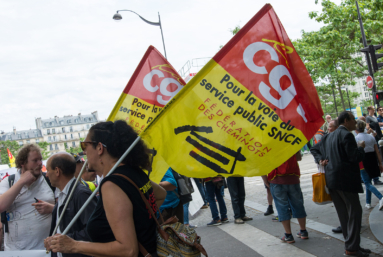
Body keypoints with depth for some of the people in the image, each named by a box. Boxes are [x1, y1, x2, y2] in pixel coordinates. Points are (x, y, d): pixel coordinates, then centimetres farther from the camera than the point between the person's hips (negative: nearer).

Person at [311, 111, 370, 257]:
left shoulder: (329, 136, 17)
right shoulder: (346, 135, -12)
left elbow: (316, 150, 23)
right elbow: (355, 157, -18)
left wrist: (320, 160, 6)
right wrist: (361, 147, 0)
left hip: (331, 179, 9)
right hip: (345, 179, -9)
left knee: (343, 214, 13)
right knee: (355, 211, -2)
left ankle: (350, 245, 20)